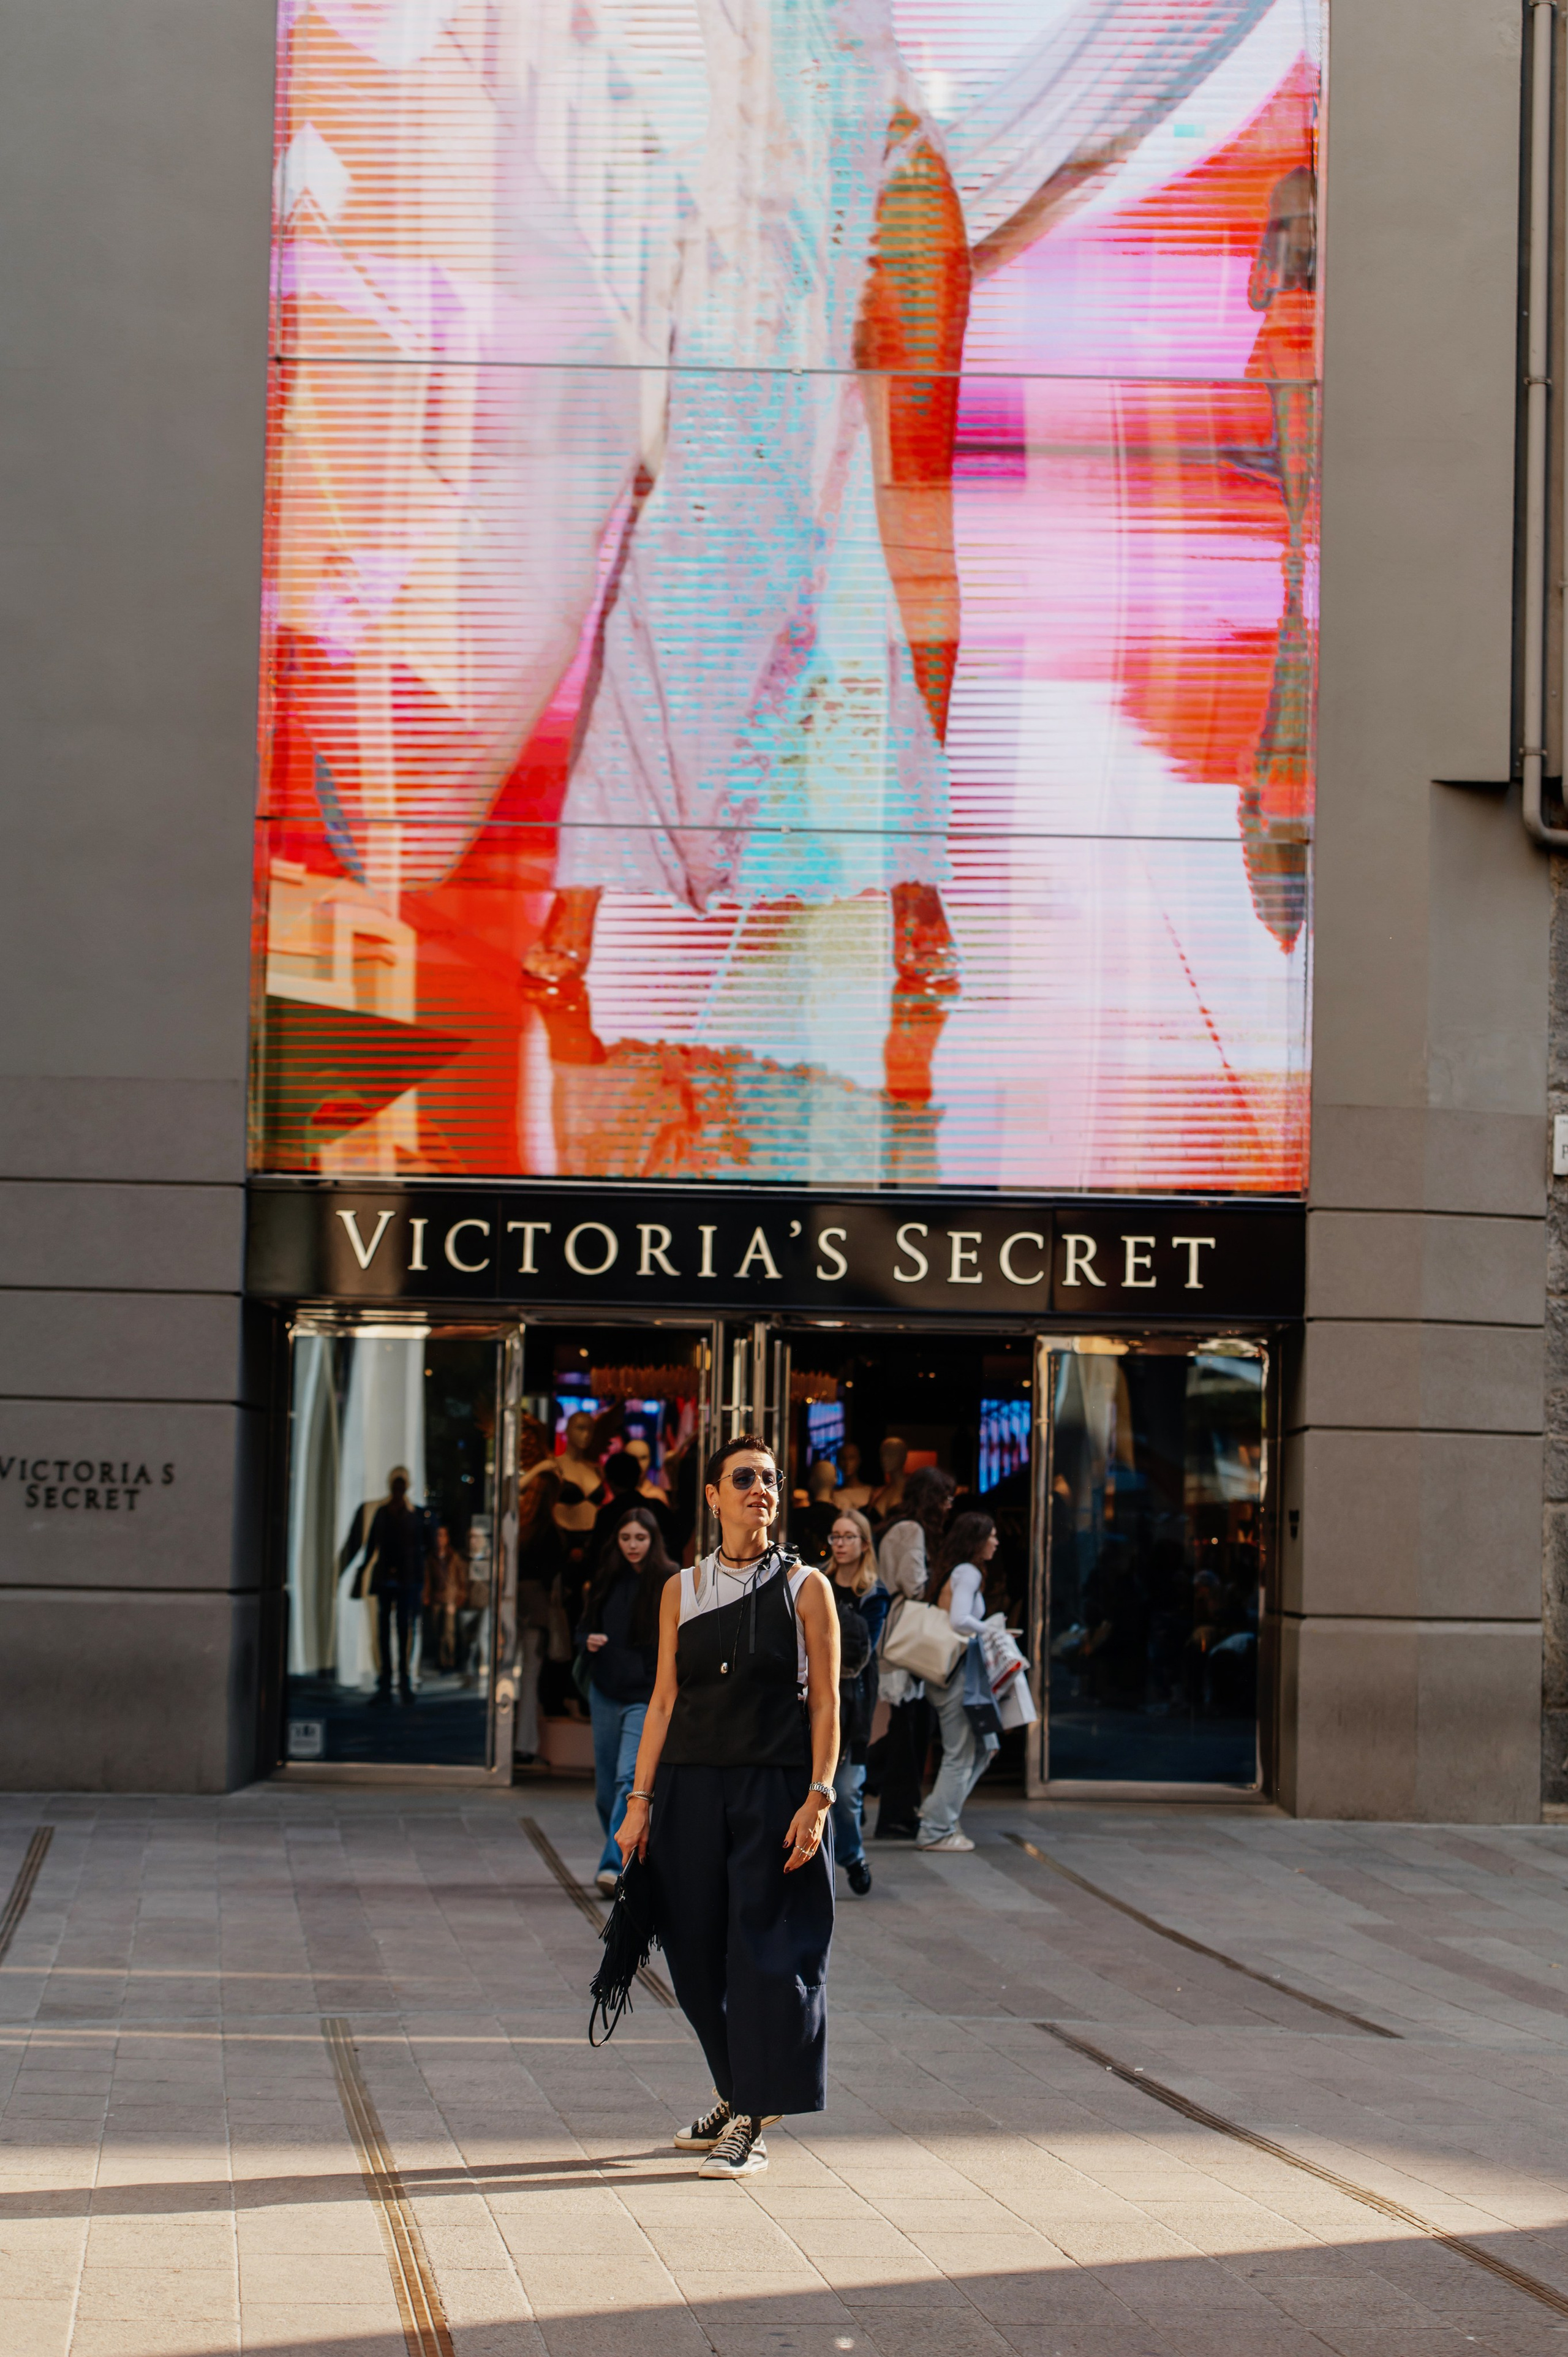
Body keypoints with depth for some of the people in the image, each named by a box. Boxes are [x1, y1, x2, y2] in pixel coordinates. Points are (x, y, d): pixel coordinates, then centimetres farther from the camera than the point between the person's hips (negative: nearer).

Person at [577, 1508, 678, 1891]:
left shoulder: (670, 1583, -5)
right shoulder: (607, 1579, 8)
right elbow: (584, 1628, 18)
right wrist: (588, 1640, -5)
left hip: (647, 1698, -5)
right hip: (605, 1693, 5)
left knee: (630, 1778, -18)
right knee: (606, 1786, 10)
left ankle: (614, 1865, -22)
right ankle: (624, 1856, 25)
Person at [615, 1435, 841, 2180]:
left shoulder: (804, 1587, 1)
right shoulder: (682, 1592, 8)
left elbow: (825, 1701, -2)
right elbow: (664, 1700, 9)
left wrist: (818, 1797, -12)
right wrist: (641, 1799, 4)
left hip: (775, 1790, -3)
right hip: (692, 1785, 3)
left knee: (766, 1949, -4)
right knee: (697, 1951, 7)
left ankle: (751, 2125, 3)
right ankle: (737, 2094, 28)